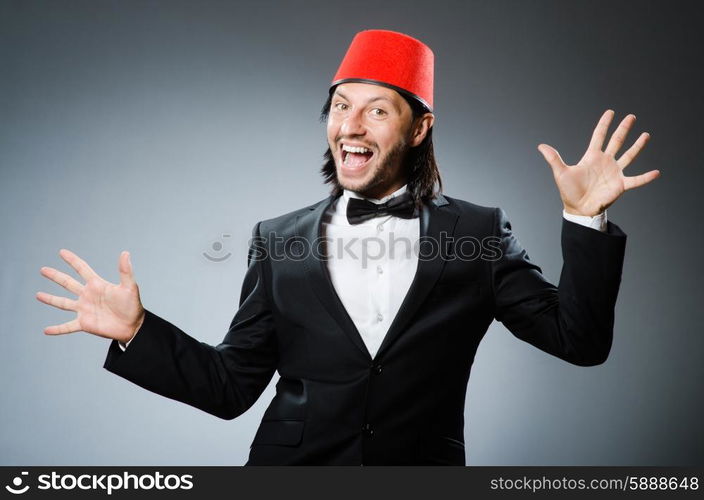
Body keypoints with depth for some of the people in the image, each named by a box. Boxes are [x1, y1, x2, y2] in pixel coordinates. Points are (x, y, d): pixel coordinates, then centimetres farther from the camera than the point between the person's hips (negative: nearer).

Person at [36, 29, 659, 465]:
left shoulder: (479, 231, -3)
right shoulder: (278, 240, 0)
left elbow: (581, 341, -5)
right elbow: (231, 387, 2)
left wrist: (585, 219, -15)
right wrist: (136, 331, -10)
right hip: (293, 463, 1)